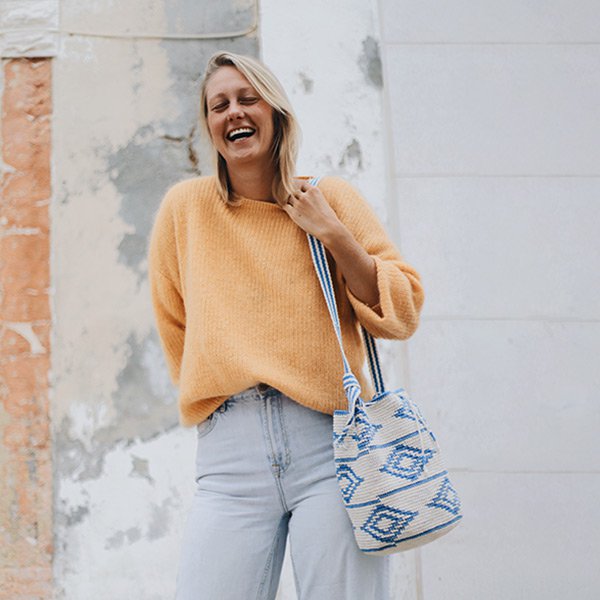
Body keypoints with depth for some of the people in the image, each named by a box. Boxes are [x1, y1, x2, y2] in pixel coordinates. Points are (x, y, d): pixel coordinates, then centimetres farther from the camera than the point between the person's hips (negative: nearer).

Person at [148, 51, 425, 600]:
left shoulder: (332, 198, 9)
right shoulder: (185, 206, 11)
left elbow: (403, 313, 4)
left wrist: (330, 231, -4)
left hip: (330, 439, -1)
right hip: (229, 450, 1)